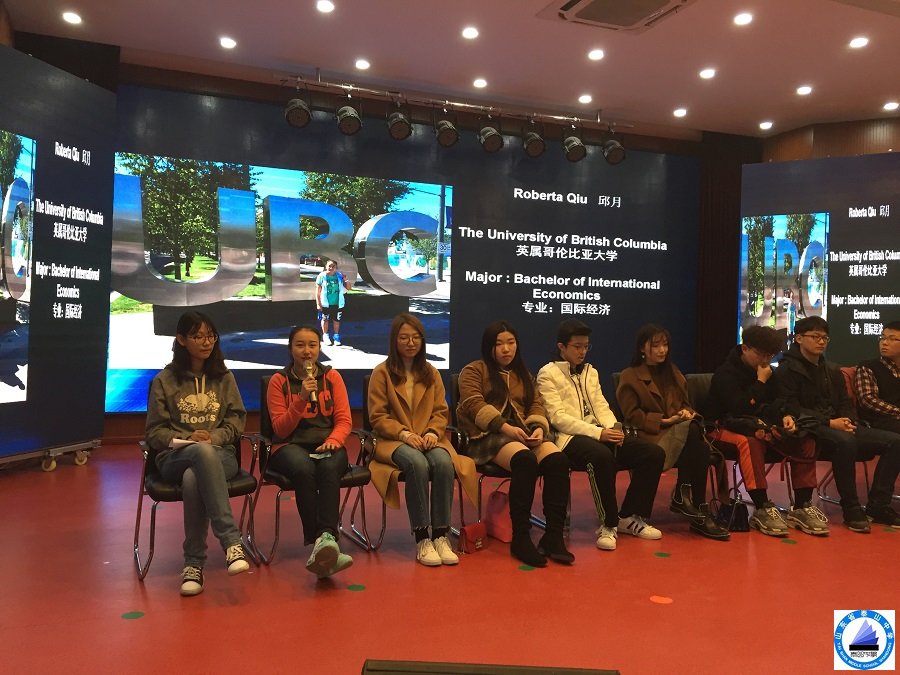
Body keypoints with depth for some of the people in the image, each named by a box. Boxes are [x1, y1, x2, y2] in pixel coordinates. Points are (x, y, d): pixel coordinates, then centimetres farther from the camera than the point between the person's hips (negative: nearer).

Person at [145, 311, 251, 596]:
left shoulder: (224, 377, 14)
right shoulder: (164, 380, 8)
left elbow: (236, 420, 11)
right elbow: (154, 431, 6)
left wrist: (215, 437, -10)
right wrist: (183, 440, -13)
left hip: (221, 455, 1)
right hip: (175, 457, -1)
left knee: (193, 478, -37)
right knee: (203, 452, -40)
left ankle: (194, 562, -29)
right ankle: (231, 541, -45)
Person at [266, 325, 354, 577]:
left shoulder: (332, 377, 10)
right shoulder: (279, 380, 6)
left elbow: (344, 420, 5)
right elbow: (280, 429, -1)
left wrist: (333, 439, -17)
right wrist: (301, 398, -14)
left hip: (327, 445, 1)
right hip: (291, 446, -1)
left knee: (329, 468, -35)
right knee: (304, 470, -37)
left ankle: (325, 538, -45)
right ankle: (322, 544, -40)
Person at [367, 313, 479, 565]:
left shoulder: (431, 373, 16)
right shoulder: (382, 372, 4)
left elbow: (441, 411, 12)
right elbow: (378, 417, -1)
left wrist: (433, 432, -10)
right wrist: (404, 434, -17)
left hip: (428, 439, 3)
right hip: (393, 441, -3)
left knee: (444, 462, -32)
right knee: (417, 463, -36)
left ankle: (441, 535, -24)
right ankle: (421, 539, -27)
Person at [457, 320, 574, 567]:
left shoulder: (523, 375, 27)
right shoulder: (473, 371, 10)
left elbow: (536, 405, 16)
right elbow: (475, 404, -7)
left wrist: (539, 428, -7)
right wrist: (505, 427, -20)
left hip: (522, 433, 5)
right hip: (488, 435, -5)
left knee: (557, 459, -27)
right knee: (525, 460, -36)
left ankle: (554, 536, -24)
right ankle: (520, 539, -29)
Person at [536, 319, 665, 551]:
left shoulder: (591, 372, 23)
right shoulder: (548, 374, 0)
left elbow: (601, 407, 15)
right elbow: (558, 418, -11)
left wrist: (613, 428, -8)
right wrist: (598, 433, -20)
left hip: (600, 434, 7)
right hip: (569, 438, -7)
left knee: (654, 453, -11)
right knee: (603, 456, -39)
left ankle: (630, 516, 3)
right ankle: (609, 525, -20)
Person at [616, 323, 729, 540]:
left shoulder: (673, 372, 23)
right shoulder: (630, 376, 4)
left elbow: (685, 403, 23)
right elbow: (632, 416, -4)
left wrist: (687, 413, -2)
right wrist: (664, 421, -14)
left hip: (680, 434, 5)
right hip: (649, 436, -5)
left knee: (702, 449, -32)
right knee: (690, 431, -34)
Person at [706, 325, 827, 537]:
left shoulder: (767, 372, 10)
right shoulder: (726, 373, -14)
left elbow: (776, 402, 15)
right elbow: (740, 409, -26)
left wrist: (786, 416, -8)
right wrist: (760, 382, -20)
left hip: (761, 426, 8)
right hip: (727, 427, -7)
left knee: (805, 441, -13)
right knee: (750, 441, -41)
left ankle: (802, 506, -11)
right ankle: (762, 509, -36)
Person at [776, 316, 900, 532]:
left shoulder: (832, 370, 21)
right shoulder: (787, 370, -3)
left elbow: (845, 403, 19)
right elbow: (792, 409, -12)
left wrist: (848, 421, -4)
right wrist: (829, 423, -20)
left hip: (838, 425, 8)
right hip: (810, 428, -7)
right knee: (846, 441, -38)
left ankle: (878, 504, -6)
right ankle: (851, 509, -25)